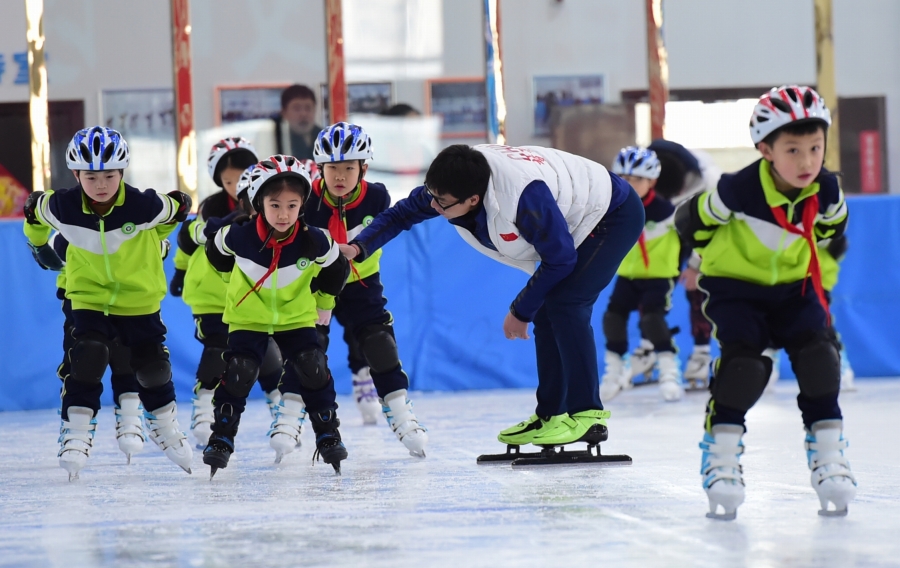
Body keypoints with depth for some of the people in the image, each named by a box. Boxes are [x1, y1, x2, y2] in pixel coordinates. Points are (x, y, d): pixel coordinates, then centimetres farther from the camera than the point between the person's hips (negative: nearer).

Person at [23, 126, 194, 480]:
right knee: (86, 360, -18)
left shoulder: (145, 206, -25)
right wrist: (38, 238, 16)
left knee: (151, 367, 10)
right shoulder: (61, 208, -21)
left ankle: (164, 425, 34)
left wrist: (151, 240, 5)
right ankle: (76, 431, -9)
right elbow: (36, 210, 3)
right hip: (89, 298, 0)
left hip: (139, 299, 0)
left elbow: (176, 209, -2)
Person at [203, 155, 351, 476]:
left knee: (312, 370, -9)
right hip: (249, 315, -1)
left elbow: (335, 268, -2)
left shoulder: (314, 242, -24)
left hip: (296, 315, 1)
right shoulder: (239, 235, -27)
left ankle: (328, 436, 5)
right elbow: (216, 249, -2)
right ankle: (221, 439, 2)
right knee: (238, 374, -11)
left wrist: (324, 303, 10)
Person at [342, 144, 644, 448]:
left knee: (564, 304, -20)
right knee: (546, 314, 6)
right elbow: (402, 214, -2)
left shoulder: (524, 197, -40)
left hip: (616, 214, -8)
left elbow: (560, 259, -27)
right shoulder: (451, 182, -18)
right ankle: (550, 414, 15)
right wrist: (358, 248, -17)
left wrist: (521, 311, -15)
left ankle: (586, 414, -16)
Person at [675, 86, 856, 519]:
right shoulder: (739, 190, -29)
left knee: (817, 354, -14)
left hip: (793, 285, 4)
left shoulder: (826, 190, -15)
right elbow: (693, 220, -11)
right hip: (734, 286, -4)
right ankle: (720, 458, -10)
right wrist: (719, 252, 3)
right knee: (742, 361, -23)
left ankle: (828, 453, -3)